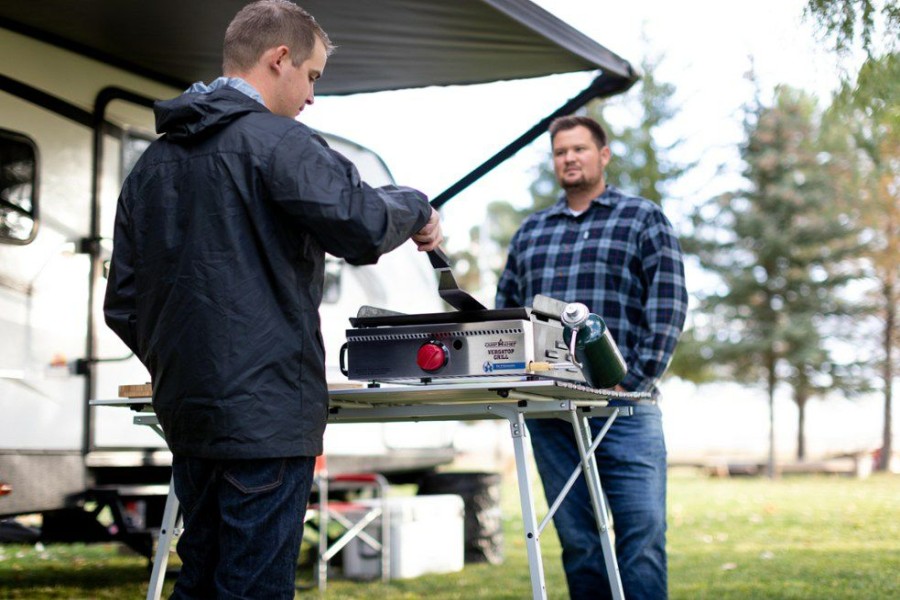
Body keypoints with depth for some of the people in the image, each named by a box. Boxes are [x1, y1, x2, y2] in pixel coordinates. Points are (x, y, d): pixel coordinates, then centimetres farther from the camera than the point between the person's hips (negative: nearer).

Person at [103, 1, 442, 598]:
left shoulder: (153, 162, 13)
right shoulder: (275, 141, -10)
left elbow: (123, 305, 15)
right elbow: (364, 225, -22)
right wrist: (416, 208, -2)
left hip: (186, 409, 8)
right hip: (267, 414, -8)